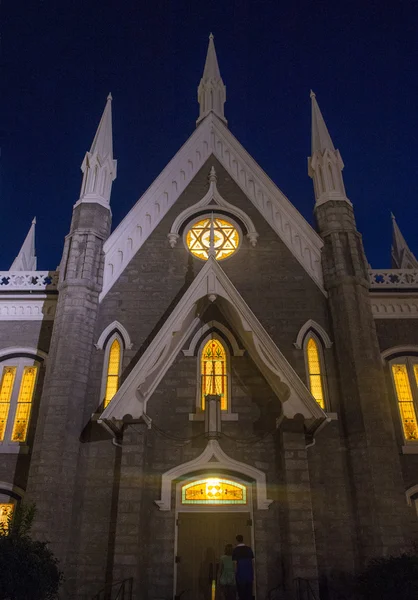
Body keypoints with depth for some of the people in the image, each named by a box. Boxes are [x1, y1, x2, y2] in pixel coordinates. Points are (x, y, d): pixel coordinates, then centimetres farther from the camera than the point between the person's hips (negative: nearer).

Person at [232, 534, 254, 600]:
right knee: (249, 592, 13)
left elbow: (235, 563, -10)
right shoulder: (249, 548, 0)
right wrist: (252, 572, 13)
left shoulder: (235, 550, -9)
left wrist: (236, 573, -1)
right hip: (249, 573, 3)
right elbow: (253, 561, 4)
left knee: (241, 593, 7)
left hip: (240, 574, -3)